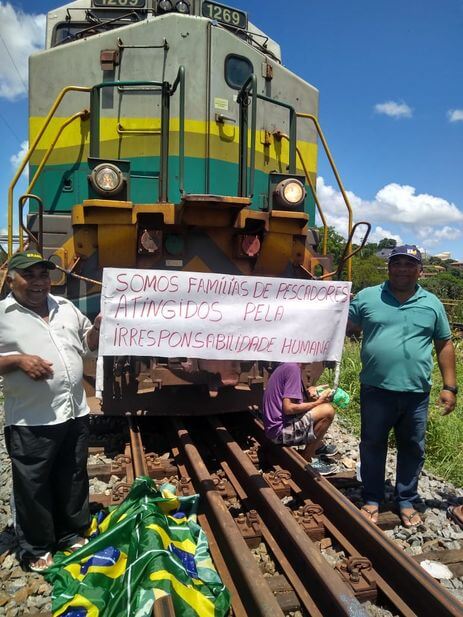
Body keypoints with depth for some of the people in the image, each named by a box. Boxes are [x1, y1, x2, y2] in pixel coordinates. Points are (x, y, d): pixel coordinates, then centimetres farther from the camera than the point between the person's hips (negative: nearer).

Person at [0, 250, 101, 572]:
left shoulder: (66, 307, 10)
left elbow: (88, 343, 19)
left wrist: (98, 327, 0)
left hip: (75, 413, 5)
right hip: (30, 421, -5)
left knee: (74, 479, 19)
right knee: (33, 486, 10)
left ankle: (73, 534, 38)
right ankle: (37, 548, 30)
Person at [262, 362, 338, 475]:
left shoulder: (287, 366, 10)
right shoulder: (293, 368, -18)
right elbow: (288, 408, -24)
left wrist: (307, 394, -1)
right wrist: (317, 402, -13)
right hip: (280, 430, -10)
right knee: (328, 411, -17)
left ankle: (317, 445, 22)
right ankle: (307, 459, -6)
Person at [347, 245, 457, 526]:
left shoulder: (432, 304, 5)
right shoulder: (367, 297, 1)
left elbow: (445, 345, 9)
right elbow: (344, 328, 6)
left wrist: (449, 387, 5)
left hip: (416, 393, 1)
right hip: (376, 390, -1)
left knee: (412, 449, 14)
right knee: (372, 446, 12)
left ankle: (407, 501, 33)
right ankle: (372, 499, 30)